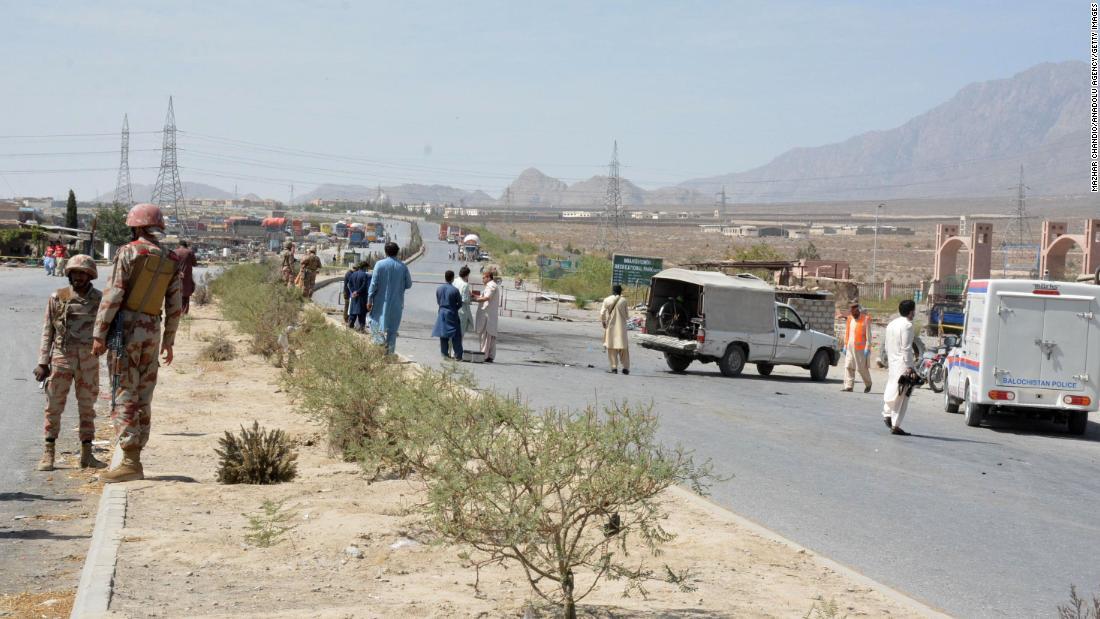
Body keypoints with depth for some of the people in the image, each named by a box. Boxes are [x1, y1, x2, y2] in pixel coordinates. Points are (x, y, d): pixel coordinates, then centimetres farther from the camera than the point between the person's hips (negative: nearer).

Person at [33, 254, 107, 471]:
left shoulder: (99, 299, 3)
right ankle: (48, 454, 7)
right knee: (54, 406, 1)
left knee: (87, 408, 7)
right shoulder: (58, 298, 1)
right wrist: (43, 362, -2)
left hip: (88, 361, 1)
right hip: (61, 358, -1)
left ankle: (87, 454, 14)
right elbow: (47, 332, 3)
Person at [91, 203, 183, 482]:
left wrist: (99, 334, -12)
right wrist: (168, 340, 21)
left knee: (124, 397, -5)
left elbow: (113, 295, -14)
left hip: (126, 329, -6)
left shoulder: (129, 252, -9)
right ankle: (134, 461, 14)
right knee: (142, 399, 10)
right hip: (152, 332, 6)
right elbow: (174, 306, 12)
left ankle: (130, 462, -10)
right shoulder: (170, 261, 9)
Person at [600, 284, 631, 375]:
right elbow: (626, 315, -1)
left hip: (611, 327, 1)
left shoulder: (607, 300, -2)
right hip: (621, 327, -1)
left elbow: (602, 313, -3)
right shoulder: (623, 300, -6)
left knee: (612, 347, 6)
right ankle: (626, 367, 6)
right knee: (623, 348, 7)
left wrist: (603, 322, 13)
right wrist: (627, 318, 21)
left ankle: (614, 367, 0)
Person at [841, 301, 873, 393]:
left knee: (862, 368, 0)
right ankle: (849, 386, -1)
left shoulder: (865, 319, -7)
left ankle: (868, 384, 21)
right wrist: (845, 345, 13)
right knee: (848, 366, -1)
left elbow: (868, 335, -10)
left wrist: (867, 348, -14)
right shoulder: (850, 318, 11)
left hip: (860, 348, -6)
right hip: (850, 347, 6)